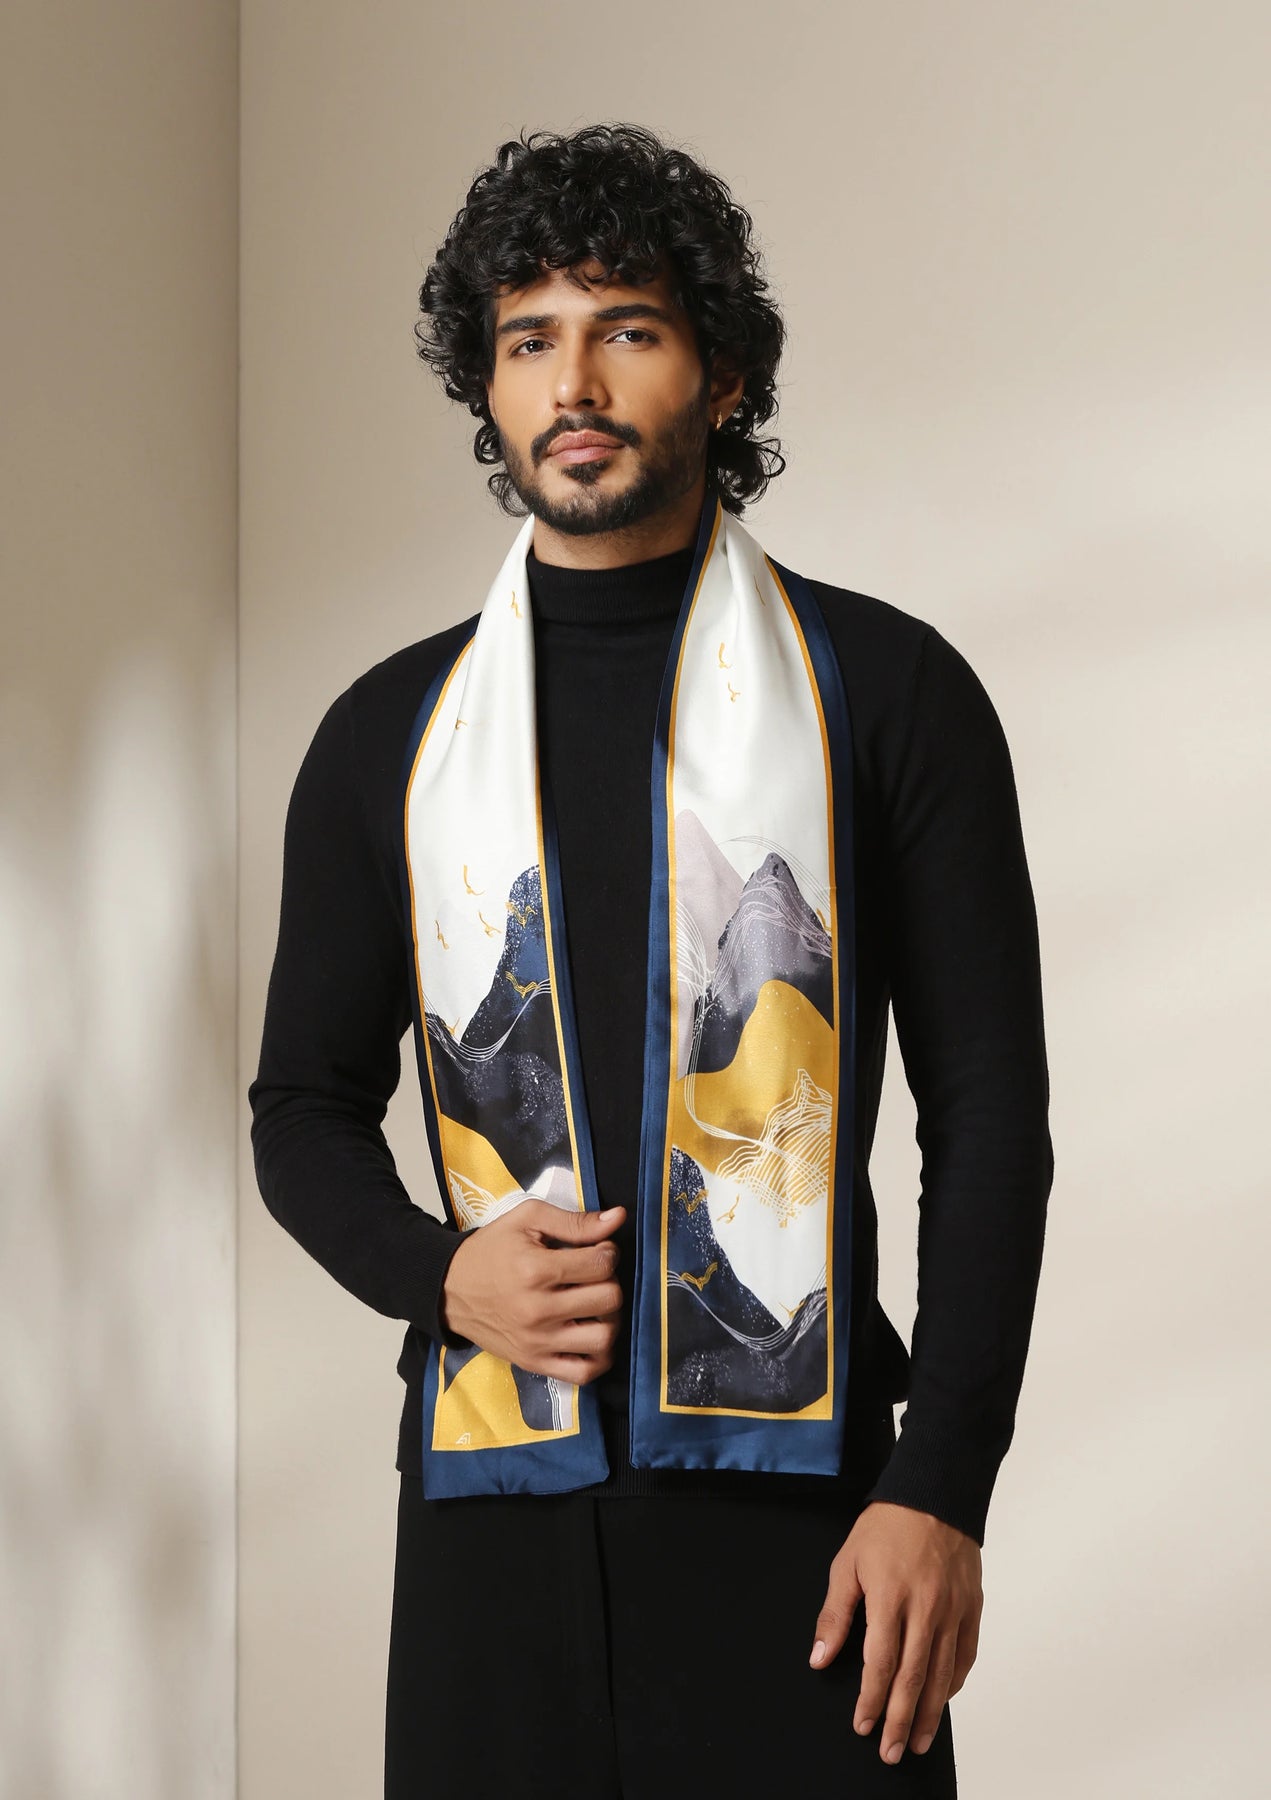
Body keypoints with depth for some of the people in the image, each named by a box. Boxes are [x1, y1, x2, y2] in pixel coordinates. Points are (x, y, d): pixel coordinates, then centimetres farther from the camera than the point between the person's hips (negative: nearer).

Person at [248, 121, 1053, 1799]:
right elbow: (307, 1109, 16)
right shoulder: (391, 731, 11)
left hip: (796, 1481, -2)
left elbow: (989, 1113, 1)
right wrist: (437, 1272, -5)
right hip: (492, 1482, 2)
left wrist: (941, 1488, -7)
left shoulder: (884, 689, 3)